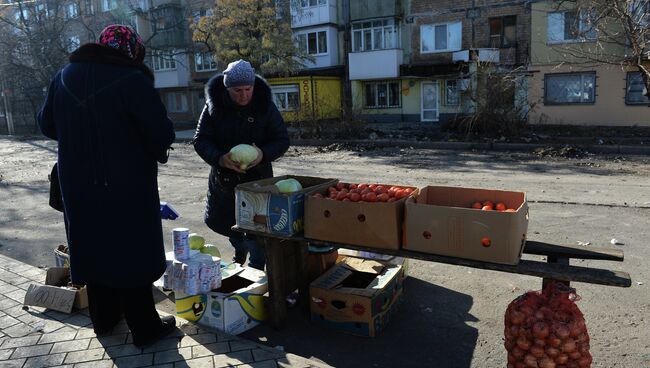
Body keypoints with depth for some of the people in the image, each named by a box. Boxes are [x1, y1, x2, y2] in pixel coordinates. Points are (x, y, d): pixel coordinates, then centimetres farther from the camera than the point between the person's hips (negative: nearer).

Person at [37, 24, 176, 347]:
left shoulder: (64, 76, 3)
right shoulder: (132, 80, -18)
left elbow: (46, 124, 12)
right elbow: (162, 133, -20)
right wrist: (156, 151, 2)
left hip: (78, 185, 6)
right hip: (127, 187, -6)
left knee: (93, 247, 19)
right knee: (131, 252, 5)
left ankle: (103, 319, 35)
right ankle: (144, 327, 17)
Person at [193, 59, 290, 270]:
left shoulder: (265, 105, -12)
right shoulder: (213, 105, -10)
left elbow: (282, 140, -8)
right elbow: (200, 140, -11)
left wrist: (263, 154, -30)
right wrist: (219, 158, -32)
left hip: (257, 177, -2)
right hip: (222, 177, 3)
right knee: (216, 221, 16)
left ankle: (256, 271, 22)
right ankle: (240, 245, 47)